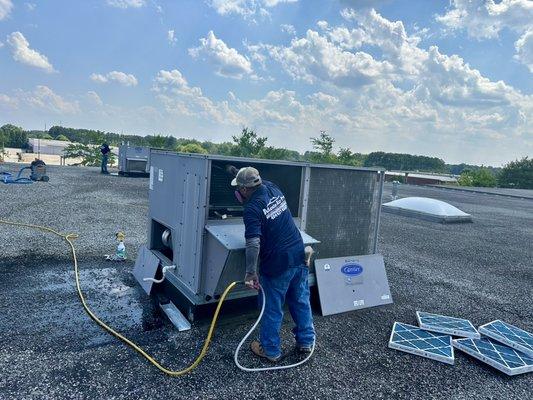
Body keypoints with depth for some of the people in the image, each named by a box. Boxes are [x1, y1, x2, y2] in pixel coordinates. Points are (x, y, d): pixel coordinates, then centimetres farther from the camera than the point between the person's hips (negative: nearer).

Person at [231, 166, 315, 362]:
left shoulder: (252, 209, -20)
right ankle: (306, 341, 35)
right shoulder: (273, 188, 2)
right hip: (299, 257, 7)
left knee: (272, 309, 11)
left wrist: (250, 273, -22)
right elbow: (263, 183, 27)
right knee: (301, 301, 20)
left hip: (277, 265, -7)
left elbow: (253, 244, -27)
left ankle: (270, 350, 28)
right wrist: (241, 172, 32)